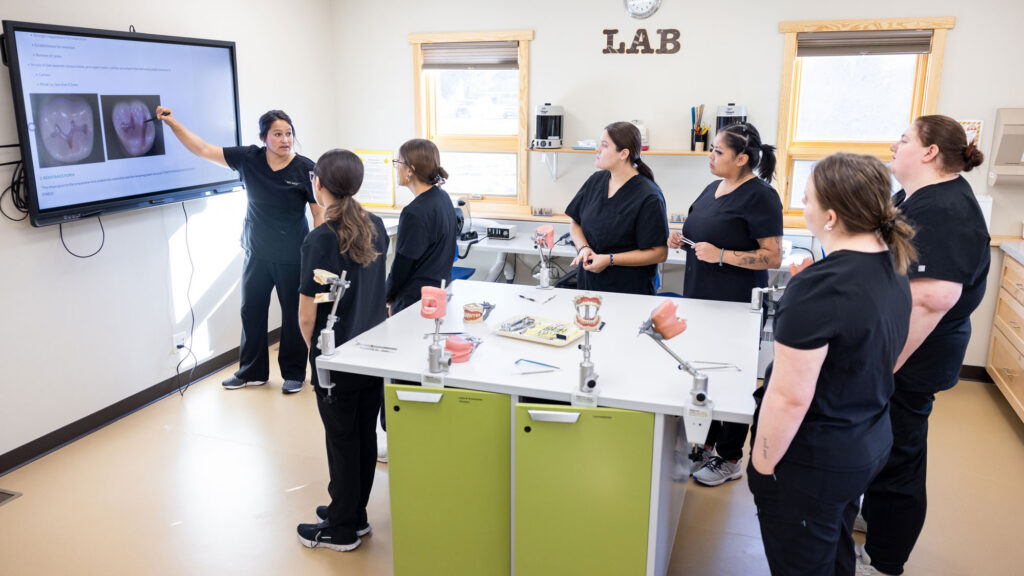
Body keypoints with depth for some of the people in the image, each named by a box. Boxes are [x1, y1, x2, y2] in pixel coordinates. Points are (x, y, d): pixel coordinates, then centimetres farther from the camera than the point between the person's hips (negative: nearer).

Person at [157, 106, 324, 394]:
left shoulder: (305, 168, -10)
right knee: (251, 311, 13)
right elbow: (203, 149, 0)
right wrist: (172, 122, -9)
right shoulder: (249, 159, -3)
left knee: (293, 314, 7)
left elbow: (319, 212, -7)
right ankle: (252, 372, 30)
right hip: (256, 254, 4)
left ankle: (294, 373, 24)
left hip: (292, 257, -4)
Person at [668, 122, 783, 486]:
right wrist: (683, 241, 2)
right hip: (700, 298, 8)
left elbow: (773, 257, -17)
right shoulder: (712, 190, 11)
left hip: (737, 306, -8)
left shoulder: (760, 197, -14)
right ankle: (706, 444, 33)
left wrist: (721, 255, -24)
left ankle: (730, 460, 20)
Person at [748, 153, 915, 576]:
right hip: (871, 445, 9)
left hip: (813, 461, -8)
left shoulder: (820, 287, -29)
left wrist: (762, 464, -15)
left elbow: (789, 397, -27)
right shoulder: (893, 268, 0)